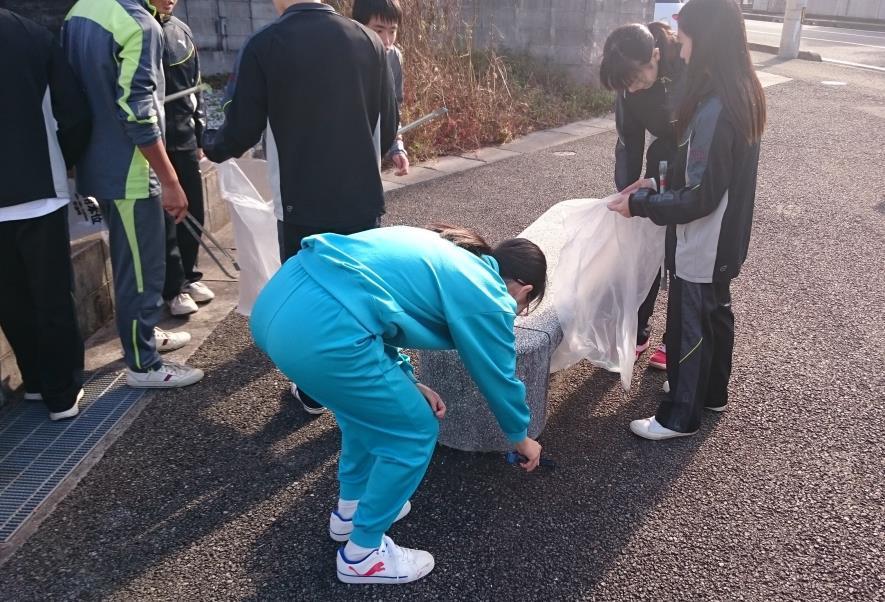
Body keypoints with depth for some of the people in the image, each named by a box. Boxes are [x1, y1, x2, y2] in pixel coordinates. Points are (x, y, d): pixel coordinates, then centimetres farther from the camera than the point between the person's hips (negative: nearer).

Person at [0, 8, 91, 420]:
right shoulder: (33, 35, -4)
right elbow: (75, 115, -6)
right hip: (40, 193, 0)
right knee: (53, 298, 8)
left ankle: (37, 382, 28)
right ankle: (63, 393, 16)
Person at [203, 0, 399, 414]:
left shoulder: (265, 46, -10)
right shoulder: (368, 40, 0)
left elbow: (241, 132, -6)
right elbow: (387, 127, 6)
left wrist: (209, 146, 17)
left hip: (302, 204, -3)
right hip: (362, 199, 3)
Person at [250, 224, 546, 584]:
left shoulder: (445, 255, 28)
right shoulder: (487, 298, 6)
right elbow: (500, 379, 18)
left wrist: (407, 384, 27)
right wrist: (521, 437, 37)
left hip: (278, 300, 10)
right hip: (322, 334, -10)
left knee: (369, 403, 31)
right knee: (414, 435, 12)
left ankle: (351, 509, 47)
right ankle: (362, 555, 28)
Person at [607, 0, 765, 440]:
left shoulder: (715, 110, -29)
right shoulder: (741, 94, 1)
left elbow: (701, 198, -26)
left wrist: (640, 204, -17)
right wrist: (656, 186, 6)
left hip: (702, 246, -9)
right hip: (725, 241, 9)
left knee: (688, 328, 6)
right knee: (716, 314, 23)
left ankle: (679, 416, 25)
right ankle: (712, 393, 44)